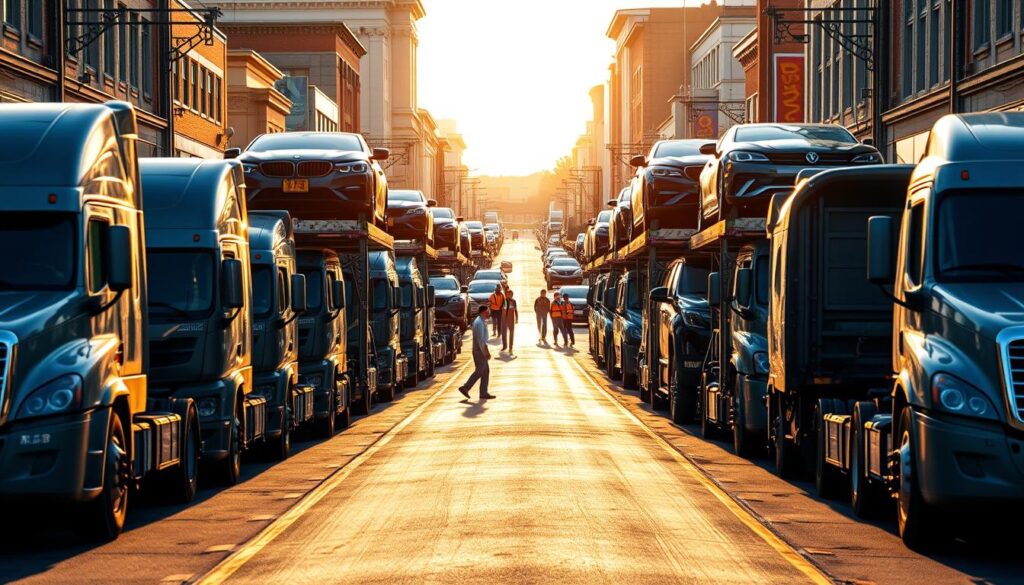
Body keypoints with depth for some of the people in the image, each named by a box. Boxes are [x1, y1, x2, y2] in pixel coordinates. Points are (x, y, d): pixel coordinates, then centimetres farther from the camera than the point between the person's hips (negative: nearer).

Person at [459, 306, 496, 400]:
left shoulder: (482, 321, 14)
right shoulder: (479, 322, -19)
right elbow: (480, 339, -23)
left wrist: (487, 351, 20)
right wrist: (485, 352, -21)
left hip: (482, 350, 10)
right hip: (479, 350, -10)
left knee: (486, 371, 10)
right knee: (479, 371, -6)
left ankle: (484, 393, 12)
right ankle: (465, 388, -1)